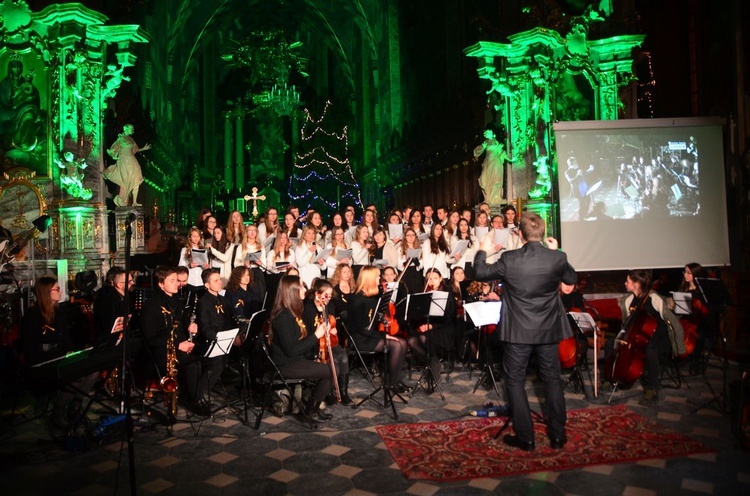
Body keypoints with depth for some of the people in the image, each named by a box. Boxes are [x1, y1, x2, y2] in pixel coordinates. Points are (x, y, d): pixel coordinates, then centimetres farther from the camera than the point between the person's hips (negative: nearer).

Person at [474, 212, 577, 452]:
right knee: (552, 380, 16)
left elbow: (479, 273, -1)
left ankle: (525, 438, 14)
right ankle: (557, 436, 24)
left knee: (515, 382, 10)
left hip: (518, 332, -2)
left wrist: (482, 251, 16)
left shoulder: (509, 259, -15)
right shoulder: (558, 258, -10)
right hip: (548, 331, 3)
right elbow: (572, 279, 11)